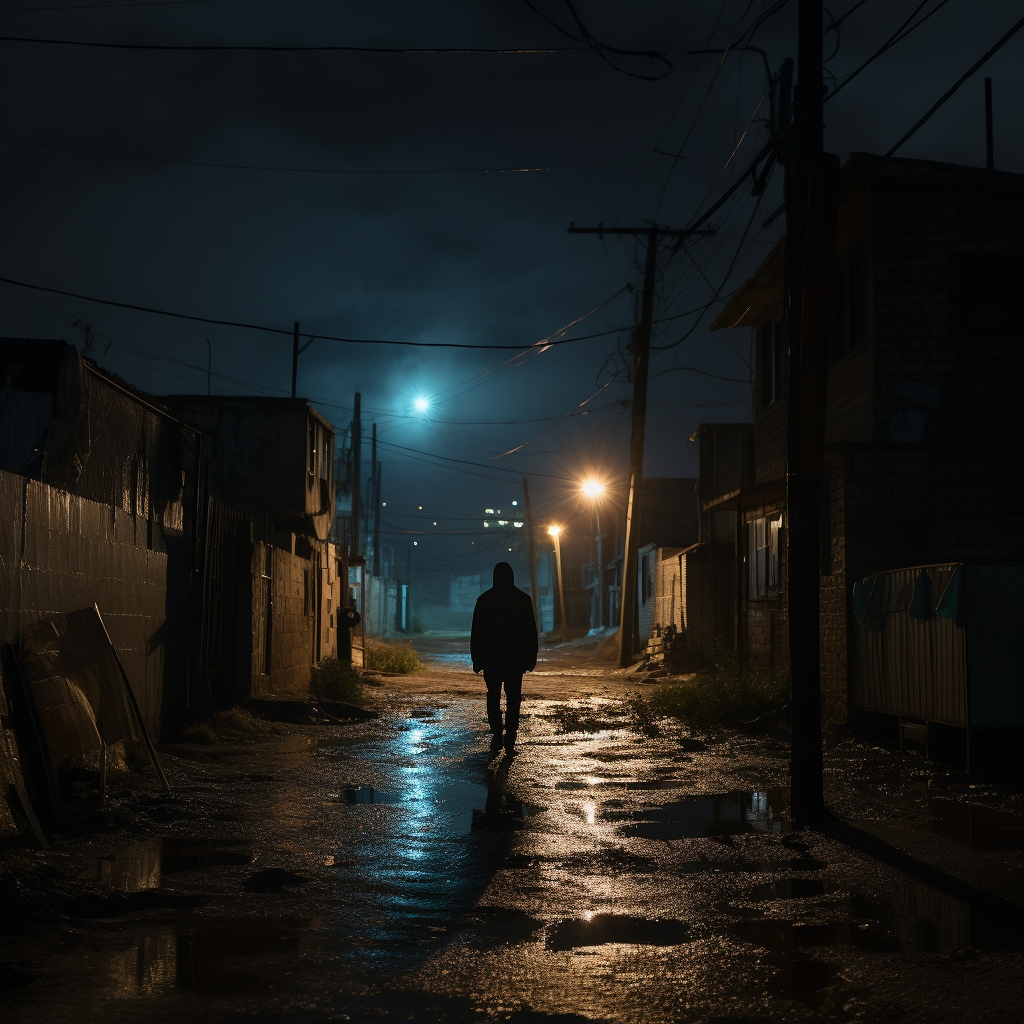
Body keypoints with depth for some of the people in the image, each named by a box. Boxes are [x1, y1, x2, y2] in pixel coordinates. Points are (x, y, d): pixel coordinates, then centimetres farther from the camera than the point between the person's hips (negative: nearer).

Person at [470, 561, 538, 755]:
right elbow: (531, 632, 2)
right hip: (516, 658, 0)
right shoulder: (523, 599, -1)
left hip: (491, 659, 0)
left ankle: (496, 737, 3)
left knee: (493, 697, 11)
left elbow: (477, 632, 0)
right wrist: (531, 659, 8)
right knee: (513, 698, 3)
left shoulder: (484, 599, -2)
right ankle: (510, 741, -6)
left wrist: (477, 659, 5)